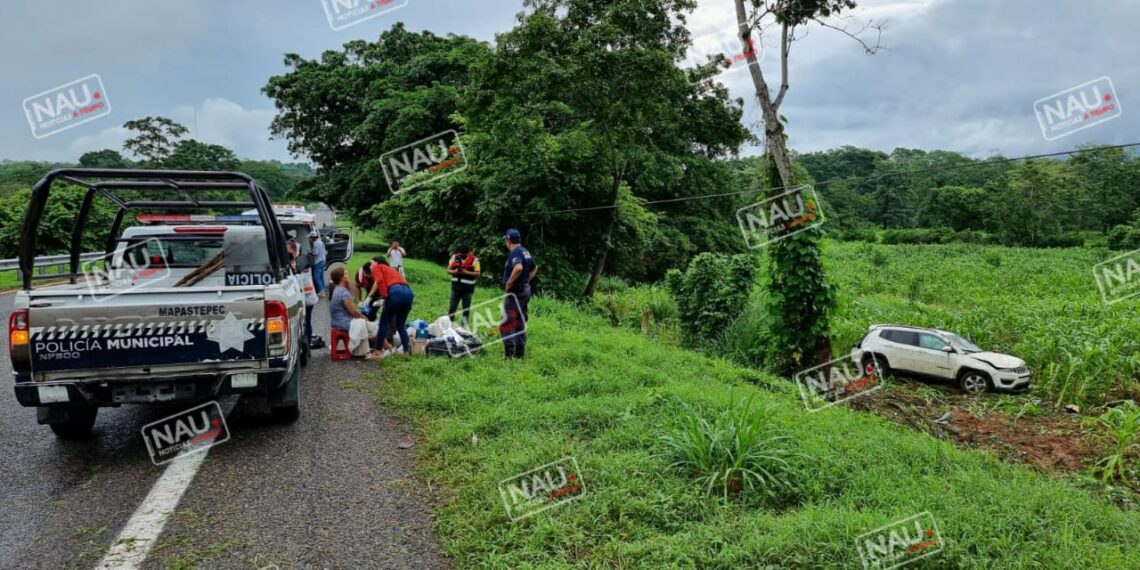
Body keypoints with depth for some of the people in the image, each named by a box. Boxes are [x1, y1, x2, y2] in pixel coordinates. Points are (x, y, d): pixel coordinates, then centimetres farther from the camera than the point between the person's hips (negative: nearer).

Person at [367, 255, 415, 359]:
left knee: (384, 323, 5)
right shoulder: (391, 269, 38)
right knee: (401, 324, 20)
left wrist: (369, 295, -5)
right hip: (408, 292, 6)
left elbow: (379, 281, -2)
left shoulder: (377, 267, 19)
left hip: (395, 292, -6)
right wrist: (384, 301, 35)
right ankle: (407, 351, 18)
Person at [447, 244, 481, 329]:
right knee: (452, 307, 5)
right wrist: (455, 271, -14)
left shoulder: (474, 260, -5)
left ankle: (465, 325, 12)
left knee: (466, 309, 5)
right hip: (456, 287, 3)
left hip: (467, 288, -3)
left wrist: (466, 272, -19)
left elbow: (478, 273, -8)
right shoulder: (455, 257, 4)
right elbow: (448, 270, 7)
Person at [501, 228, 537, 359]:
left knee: (506, 323, -10)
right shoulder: (525, 251, 13)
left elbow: (518, 268, -35)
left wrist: (509, 283, -24)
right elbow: (535, 267, 27)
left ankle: (510, 354, -15)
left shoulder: (515, 252, -16)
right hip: (525, 290, 10)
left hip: (515, 291, -10)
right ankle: (520, 353, 19)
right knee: (520, 323, 15)